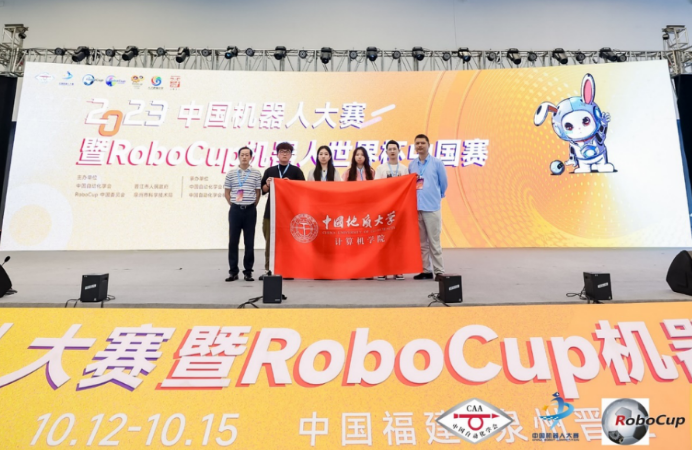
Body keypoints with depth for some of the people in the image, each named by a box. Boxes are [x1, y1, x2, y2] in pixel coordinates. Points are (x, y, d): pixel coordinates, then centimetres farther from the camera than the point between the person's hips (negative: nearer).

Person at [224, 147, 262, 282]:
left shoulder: (256, 173, 3)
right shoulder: (231, 173, 5)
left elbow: (258, 192, 6)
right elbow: (226, 192, 11)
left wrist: (252, 205, 3)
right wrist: (233, 205, 5)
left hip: (250, 210, -1)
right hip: (235, 210, 1)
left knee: (249, 242, 2)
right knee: (233, 241, 2)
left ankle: (248, 271, 11)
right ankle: (233, 271, 10)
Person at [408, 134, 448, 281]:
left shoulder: (437, 163, -1)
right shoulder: (411, 165, 9)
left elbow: (443, 183, 7)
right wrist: (413, 198, 9)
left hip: (432, 208, -4)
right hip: (416, 208, 4)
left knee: (434, 242, -2)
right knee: (421, 242, 9)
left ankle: (439, 271, 6)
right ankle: (426, 270, 18)